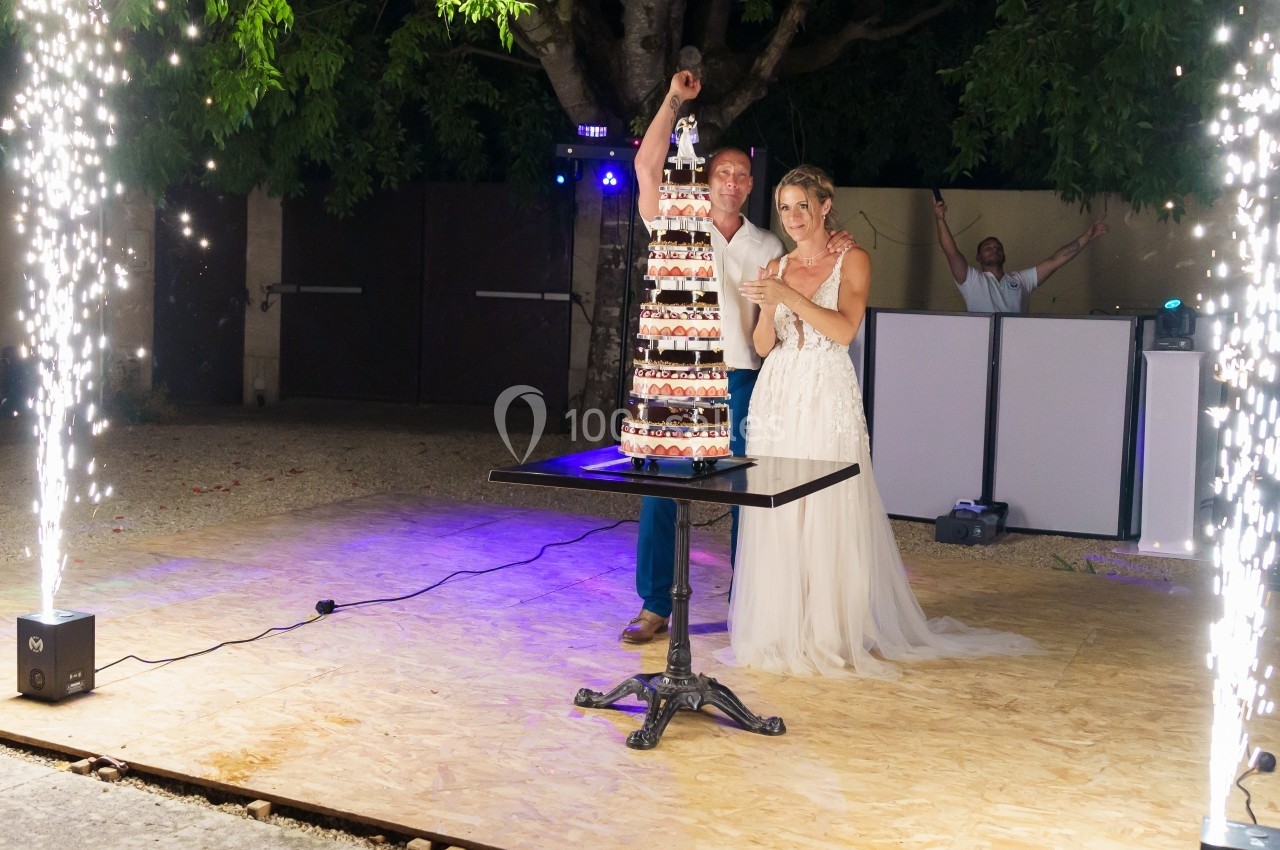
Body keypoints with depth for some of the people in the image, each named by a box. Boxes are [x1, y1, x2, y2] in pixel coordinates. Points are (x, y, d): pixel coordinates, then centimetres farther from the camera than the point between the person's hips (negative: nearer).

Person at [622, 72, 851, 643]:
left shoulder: (768, 247, 13)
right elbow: (647, 167, -5)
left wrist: (829, 254, 2)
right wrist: (673, 101, -8)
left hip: (741, 381, 2)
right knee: (661, 492, -2)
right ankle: (655, 606, 6)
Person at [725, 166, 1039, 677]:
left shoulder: (852, 261, 2)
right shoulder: (776, 268, 14)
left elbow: (844, 329, -12)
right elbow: (763, 346, 8)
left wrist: (789, 297, -20)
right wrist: (768, 307, -11)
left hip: (828, 401, -4)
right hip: (777, 398, 4)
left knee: (829, 517, -5)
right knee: (774, 517, 1)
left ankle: (832, 632, 3)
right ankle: (777, 630, 11)